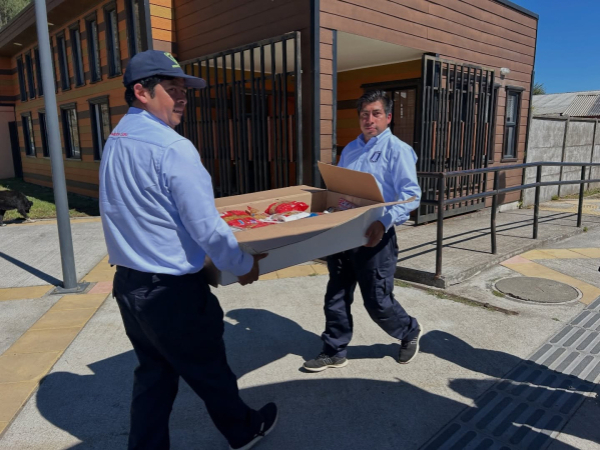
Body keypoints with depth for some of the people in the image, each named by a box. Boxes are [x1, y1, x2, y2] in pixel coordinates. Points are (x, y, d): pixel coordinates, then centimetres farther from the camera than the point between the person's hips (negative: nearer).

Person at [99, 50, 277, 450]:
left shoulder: (114, 142, 7)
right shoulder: (172, 148, -21)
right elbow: (207, 228, -22)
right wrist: (244, 265, -5)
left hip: (127, 283, 8)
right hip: (172, 291, -7)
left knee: (154, 373, 21)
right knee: (209, 371, 14)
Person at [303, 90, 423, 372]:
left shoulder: (397, 149, -7)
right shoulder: (350, 150, 14)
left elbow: (411, 195, -17)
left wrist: (385, 222, -31)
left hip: (374, 237, -6)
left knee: (377, 302, 5)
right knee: (336, 297, 11)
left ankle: (410, 332, 34)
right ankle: (334, 352, 27)